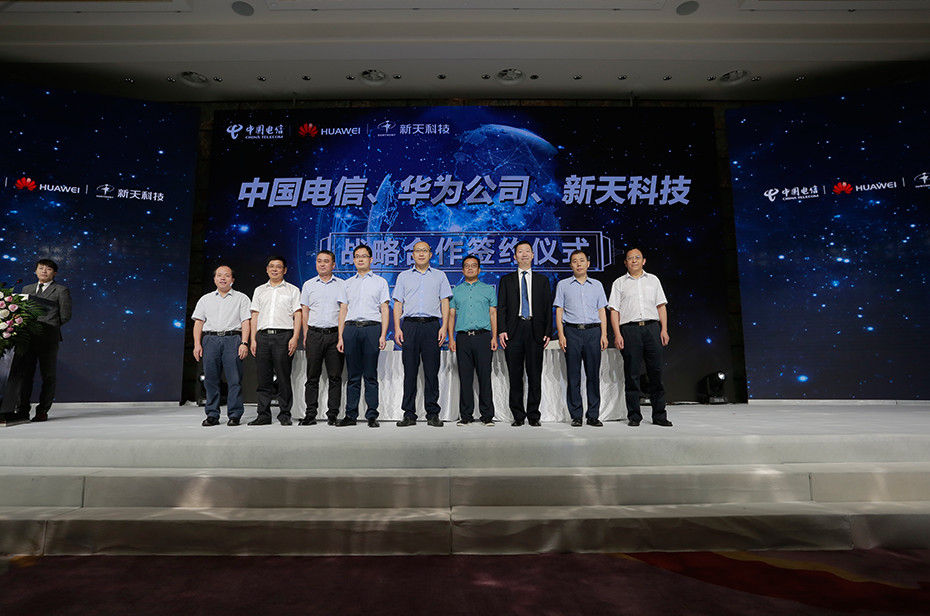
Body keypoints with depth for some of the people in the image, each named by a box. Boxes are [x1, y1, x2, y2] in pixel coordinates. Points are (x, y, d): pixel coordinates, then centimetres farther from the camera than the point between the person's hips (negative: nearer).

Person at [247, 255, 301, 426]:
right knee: (263, 378, 3)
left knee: (284, 377, -3)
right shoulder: (259, 290, 19)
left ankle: (285, 414, 5)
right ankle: (263, 415, 10)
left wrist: (295, 338, -9)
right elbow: (255, 316, 15)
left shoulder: (292, 290, 9)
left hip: (283, 335, -3)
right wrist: (253, 339, 5)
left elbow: (297, 315, 2)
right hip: (263, 336, 3)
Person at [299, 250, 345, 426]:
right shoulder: (308, 285, 11)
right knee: (312, 376, 3)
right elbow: (304, 311, 12)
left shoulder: (342, 285, 8)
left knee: (335, 376, 1)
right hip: (315, 334, 1)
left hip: (335, 334, -1)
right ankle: (310, 414, 9)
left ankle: (333, 414, 7)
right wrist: (306, 336, 4)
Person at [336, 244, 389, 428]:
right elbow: (343, 311, 14)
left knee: (371, 375, -1)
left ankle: (372, 415, 4)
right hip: (351, 329, 2)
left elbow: (384, 310, 5)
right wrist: (340, 337, 5)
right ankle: (351, 415, 10)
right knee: (353, 375, 4)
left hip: (372, 328, -2)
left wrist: (383, 335, -6)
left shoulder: (380, 282, 11)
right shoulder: (348, 283, 18)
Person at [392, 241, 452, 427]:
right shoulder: (404, 276, 15)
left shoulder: (439, 276, 13)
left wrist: (444, 327, -4)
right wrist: (397, 328, 0)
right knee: (410, 371, 1)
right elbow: (398, 303, 11)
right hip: (410, 325, 1)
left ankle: (433, 414, 6)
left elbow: (445, 302, 8)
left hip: (431, 325, -1)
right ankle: (409, 414, 8)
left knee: (432, 371, -1)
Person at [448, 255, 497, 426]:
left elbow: (493, 314, 8)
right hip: (462, 337, 1)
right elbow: (451, 315, 12)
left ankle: (487, 415, 6)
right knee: (465, 378, 3)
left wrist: (494, 337, -2)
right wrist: (451, 338, 2)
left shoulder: (488, 289, 12)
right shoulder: (456, 291, 16)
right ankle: (466, 415, 10)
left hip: (483, 336, -1)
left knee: (485, 377, -2)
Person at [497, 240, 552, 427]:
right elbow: (501, 307, 6)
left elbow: (548, 308, 10)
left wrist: (548, 332, 0)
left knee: (535, 375, 2)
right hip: (514, 330, 0)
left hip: (535, 331, 0)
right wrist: (502, 330, -6)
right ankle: (518, 415, 10)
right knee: (515, 375, 2)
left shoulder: (542, 280, 14)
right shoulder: (506, 280, 13)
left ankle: (533, 415, 11)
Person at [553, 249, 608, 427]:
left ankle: (593, 415, 9)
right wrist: (561, 335, -5)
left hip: (593, 331, 1)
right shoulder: (563, 285, 10)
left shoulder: (597, 285, 14)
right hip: (572, 331, -1)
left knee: (593, 374, 1)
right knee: (573, 375, 0)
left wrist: (604, 335, 2)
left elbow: (602, 311, 12)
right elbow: (559, 311, 6)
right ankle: (576, 415, 7)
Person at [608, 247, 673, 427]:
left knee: (656, 372, 1)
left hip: (652, 327, 2)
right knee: (632, 373, 0)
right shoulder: (619, 283, 11)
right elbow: (614, 310, 5)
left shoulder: (653, 280, 18)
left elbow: (661, 306, 15)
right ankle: (634, 416, 7)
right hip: (629, 329, -1)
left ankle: (659, 415, 8)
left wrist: (664, 329, 3)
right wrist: (617, 334, -6)